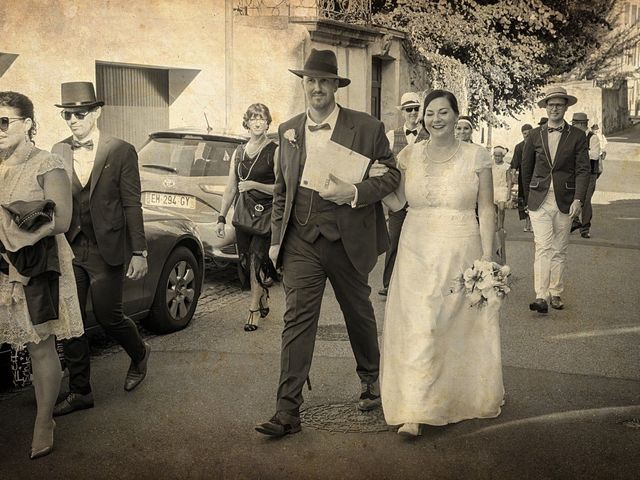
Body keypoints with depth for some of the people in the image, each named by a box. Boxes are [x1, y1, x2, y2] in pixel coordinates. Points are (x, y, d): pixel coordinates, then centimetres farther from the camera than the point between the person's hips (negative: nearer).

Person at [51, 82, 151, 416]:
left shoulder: (121, 152, -5)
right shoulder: (58, 152, 6)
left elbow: (132, 205, -6)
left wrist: (139, 253, -9)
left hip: (106, 250, -4)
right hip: (69, 250, 4)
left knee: (108, 316, 4)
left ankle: (139, 354, 35)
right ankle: (79, 392, 19)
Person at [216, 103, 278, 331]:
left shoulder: (275, 152, -3)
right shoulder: (239, 152, 12)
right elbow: (230, 188, 14)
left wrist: (254, 185, -16)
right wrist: (221, 217, 10)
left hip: (266, 213, -5)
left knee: (256, 259, -15)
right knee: (246, 261, 8)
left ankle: (253, 311, -9)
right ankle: (263, 302, 28)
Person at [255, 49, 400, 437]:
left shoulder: (367, 128, -4)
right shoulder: (288, 130, 7)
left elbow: (391, 174, -2)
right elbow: (281, 189, 13)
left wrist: (354, 193, -19)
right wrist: (276, 238, 9)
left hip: (348, 240, -1)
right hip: (301, 241, 2)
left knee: (359, 314, 16)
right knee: (297, 320, -5)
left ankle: (371, 379, 42)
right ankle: (288, 411, -4)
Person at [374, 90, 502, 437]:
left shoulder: (476, 157, 0)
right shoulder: (409, 156, 6)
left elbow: (486, 210, 0)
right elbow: (397, 202, 10)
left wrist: (487, 258, -5)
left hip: (460, 252, -1)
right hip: (417, 252, 2)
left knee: (457, 328, 4)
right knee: (417, 327, -4)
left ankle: (453, 400, 21)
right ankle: (414, 413, 1)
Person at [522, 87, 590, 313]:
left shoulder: (577, 136, 3)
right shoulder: (535, 135, 7)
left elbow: (583, 170, -3)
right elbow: (526, 168, 14)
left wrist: (578, 199, -14)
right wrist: (527, 199, 14)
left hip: (565, 201, 0)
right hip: (539, 201, 0)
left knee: (559, 250, 8)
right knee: (543, 247, -10)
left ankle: (556, 293, 18)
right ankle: (541, 296, -15)